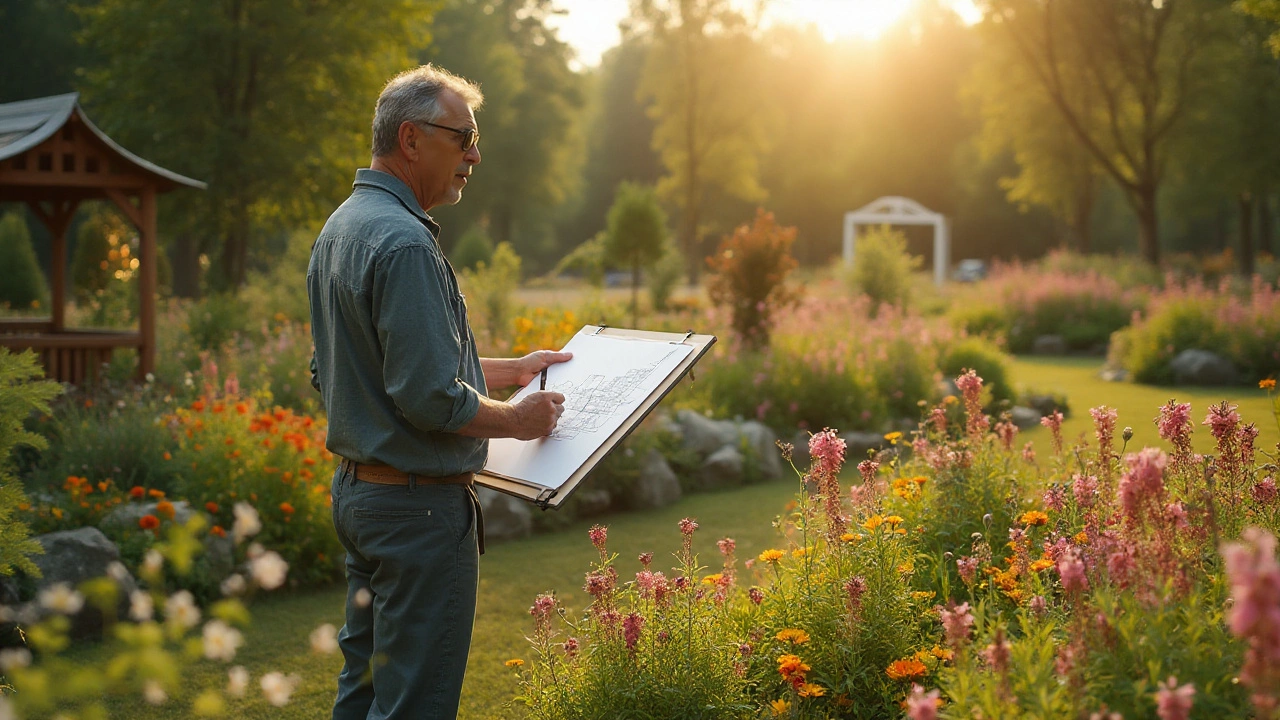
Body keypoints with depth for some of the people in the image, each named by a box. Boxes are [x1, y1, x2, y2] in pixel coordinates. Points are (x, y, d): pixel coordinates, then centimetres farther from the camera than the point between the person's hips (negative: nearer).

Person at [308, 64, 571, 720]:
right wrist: (520, 419, -7)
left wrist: (511, 370, 23)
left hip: (355, 490, 10)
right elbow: (430, 399, -24)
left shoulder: (339, 230, 12)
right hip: (419, 505, -10)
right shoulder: (404, 242, -20)